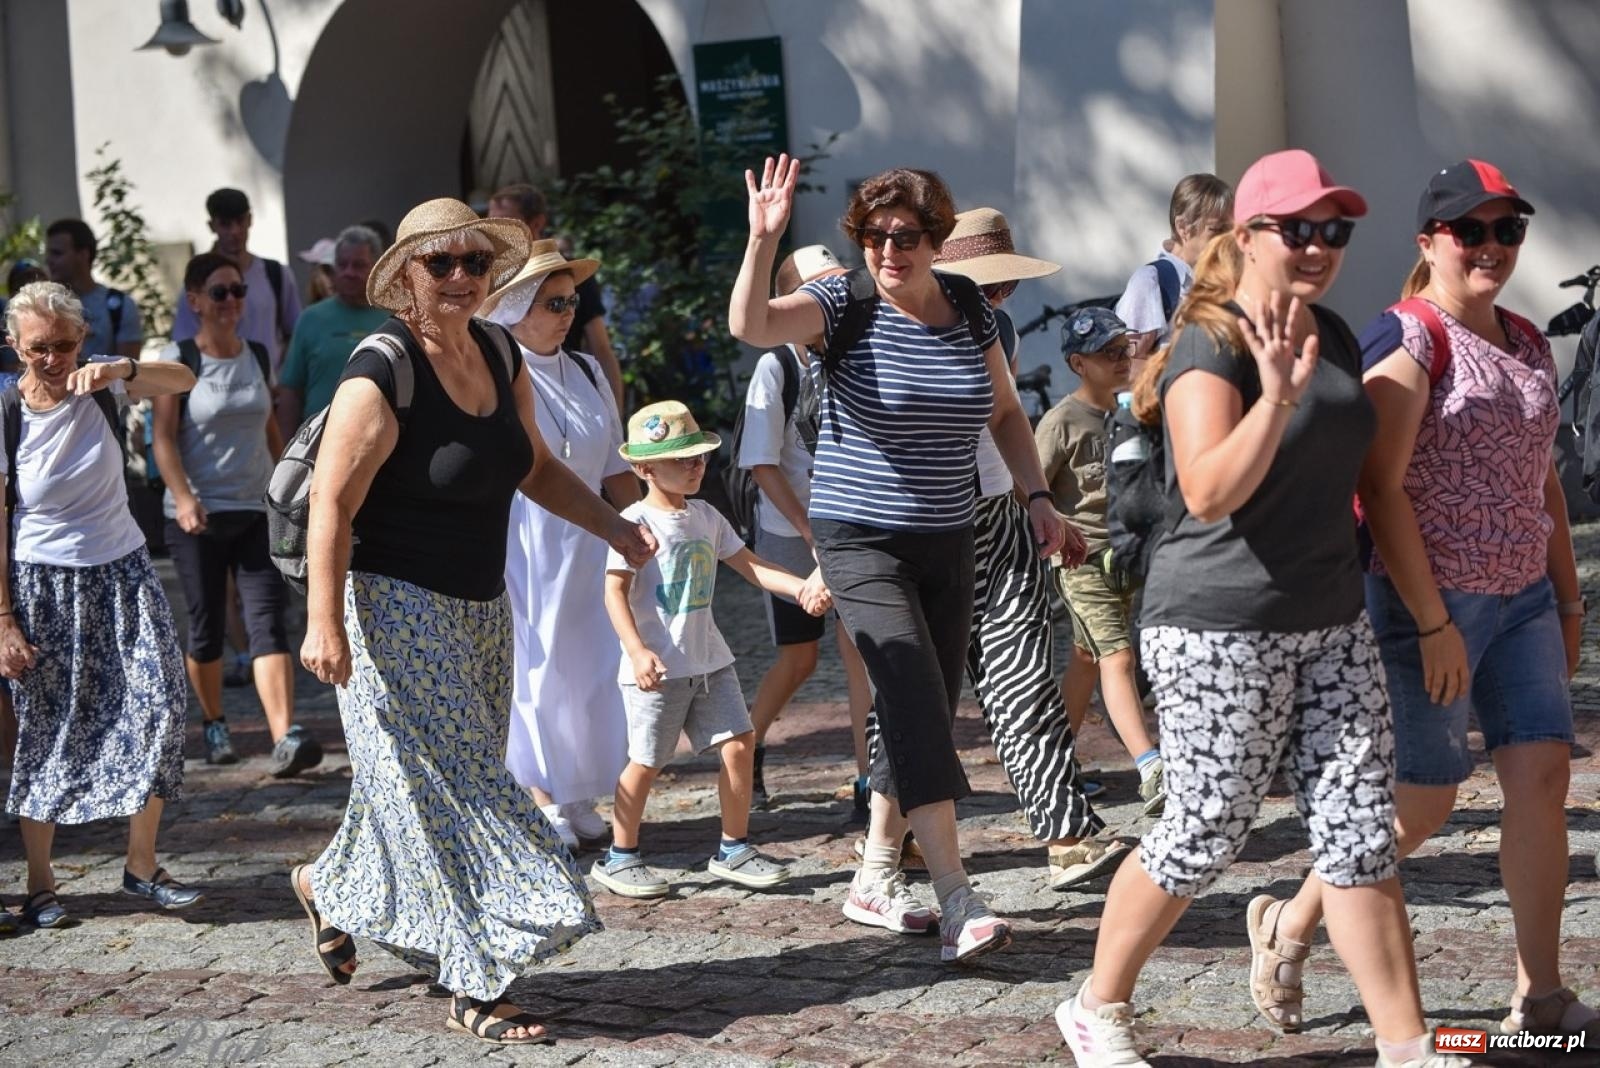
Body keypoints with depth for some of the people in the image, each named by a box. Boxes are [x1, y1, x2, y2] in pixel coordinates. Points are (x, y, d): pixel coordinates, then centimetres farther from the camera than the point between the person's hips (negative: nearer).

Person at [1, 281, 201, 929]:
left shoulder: (98, 386, -4)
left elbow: (183, 381, -19)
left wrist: (121, 370, -38)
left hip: (121, 573, 3)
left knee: (158, 707, -8)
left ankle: (142, 867, 4)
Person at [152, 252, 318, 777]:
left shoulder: (257, 355, 8)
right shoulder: (178, 359, -5)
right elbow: (164, 437, -13)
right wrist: (182, 497, -27)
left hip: (258, 511, 3)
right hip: (198, 515, -3)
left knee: (269, 621, -10)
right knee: (207, 626, 7)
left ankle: (285, 739, -21)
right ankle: (214, 725, 29)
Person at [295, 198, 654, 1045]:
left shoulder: (500, 355, 6)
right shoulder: (382, 375, -18)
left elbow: (537, 468, 18)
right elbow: (331, 506, -21)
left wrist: (614, 526, 6)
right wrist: (323, 624, -26)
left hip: (480, 614, 8)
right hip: (399, 611, -8)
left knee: (423, 788, 16)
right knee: (450, 793, -6)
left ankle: (331, 889, 40)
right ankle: (476, 985, 2)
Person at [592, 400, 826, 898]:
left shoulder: (707, 517, 9)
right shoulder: (637, 522, -12)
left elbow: (749, 566, 10)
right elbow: (615, 592, -16)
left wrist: (801, 587, -6)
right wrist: (638, 652, -26)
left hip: (709, 660, 7)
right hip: (657, 667, -6)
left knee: (739, 743, 2)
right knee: (646, 762, 1)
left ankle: (733, 849, 15)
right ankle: (620, 858, 17)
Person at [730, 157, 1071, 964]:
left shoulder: (967, 308, 3)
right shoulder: (844, 304, -11)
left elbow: (1004, 412, 15)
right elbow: (750, 325, -29)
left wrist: (1037, 495, 6)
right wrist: (764, 239, -42)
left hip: (947, 542, 6)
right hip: (863, 541, -6)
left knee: (923, 720, 10)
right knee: (920, 712, -17)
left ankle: (874, 881, 25)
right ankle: (957, 903, -18)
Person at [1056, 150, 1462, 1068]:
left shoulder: (1336, 337, 11)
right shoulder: (1211, 348, -13)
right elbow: (1209, 493, -26)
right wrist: (1276, 392, -37)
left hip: (1333, 624, 7)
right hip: (1223, 628, -7)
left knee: (1363, 833, 3)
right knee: (1205, 837, 2)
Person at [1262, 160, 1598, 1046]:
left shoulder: (1527, 344, 12)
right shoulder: (1409, 338, -12)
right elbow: (1379, 487, -18)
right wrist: (1432, 621, -20)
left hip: (1522, 598, 7)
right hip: (1430, 600, -7)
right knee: (1421, 803, 0)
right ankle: (1288, 925, 22)